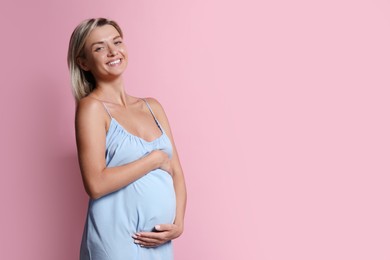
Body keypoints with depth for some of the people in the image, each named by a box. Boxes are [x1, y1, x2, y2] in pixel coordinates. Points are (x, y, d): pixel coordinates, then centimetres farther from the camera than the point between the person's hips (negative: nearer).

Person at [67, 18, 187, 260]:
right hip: (116, 240, -5)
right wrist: (155, 159, -11)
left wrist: (178, 223, -6)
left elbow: (176, 172, 7)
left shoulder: (152, 106, 8)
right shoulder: (91, 106, -9)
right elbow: (96, 184, -18)